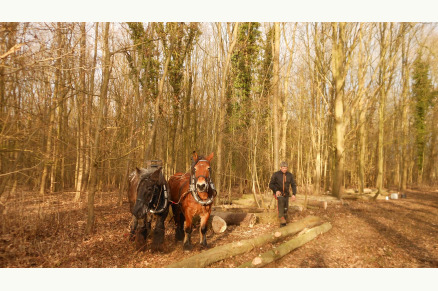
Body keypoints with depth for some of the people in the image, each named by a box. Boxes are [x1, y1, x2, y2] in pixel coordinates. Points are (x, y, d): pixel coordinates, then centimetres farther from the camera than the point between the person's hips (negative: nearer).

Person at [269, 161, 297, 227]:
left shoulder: (290, 175, 0)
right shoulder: (275, 174, -8)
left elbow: (293, 185, 6)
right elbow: (271, 185, -5)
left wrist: (294, 194, -9)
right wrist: (276, 190, -24)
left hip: (286, 194, 4)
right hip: (278, 193, -4)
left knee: (285, 209, 5)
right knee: (280, 200, -34)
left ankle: (283, 224, 21)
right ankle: (281, 218, -41)